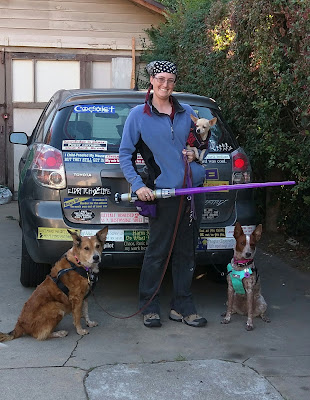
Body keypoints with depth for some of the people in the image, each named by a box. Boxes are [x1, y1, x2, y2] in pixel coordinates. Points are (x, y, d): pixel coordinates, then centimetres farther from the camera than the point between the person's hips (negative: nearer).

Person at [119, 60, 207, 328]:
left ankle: (182, 306, 22)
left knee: (186, 252, 10)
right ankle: (149, 307, 17)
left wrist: (197, 152, 1)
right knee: (157, 252, 1)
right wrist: (138, 185, -9)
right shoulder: (138, 115, 1)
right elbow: (125, 154, 2)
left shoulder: (187, 112, 12)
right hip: (164, 192, -4)